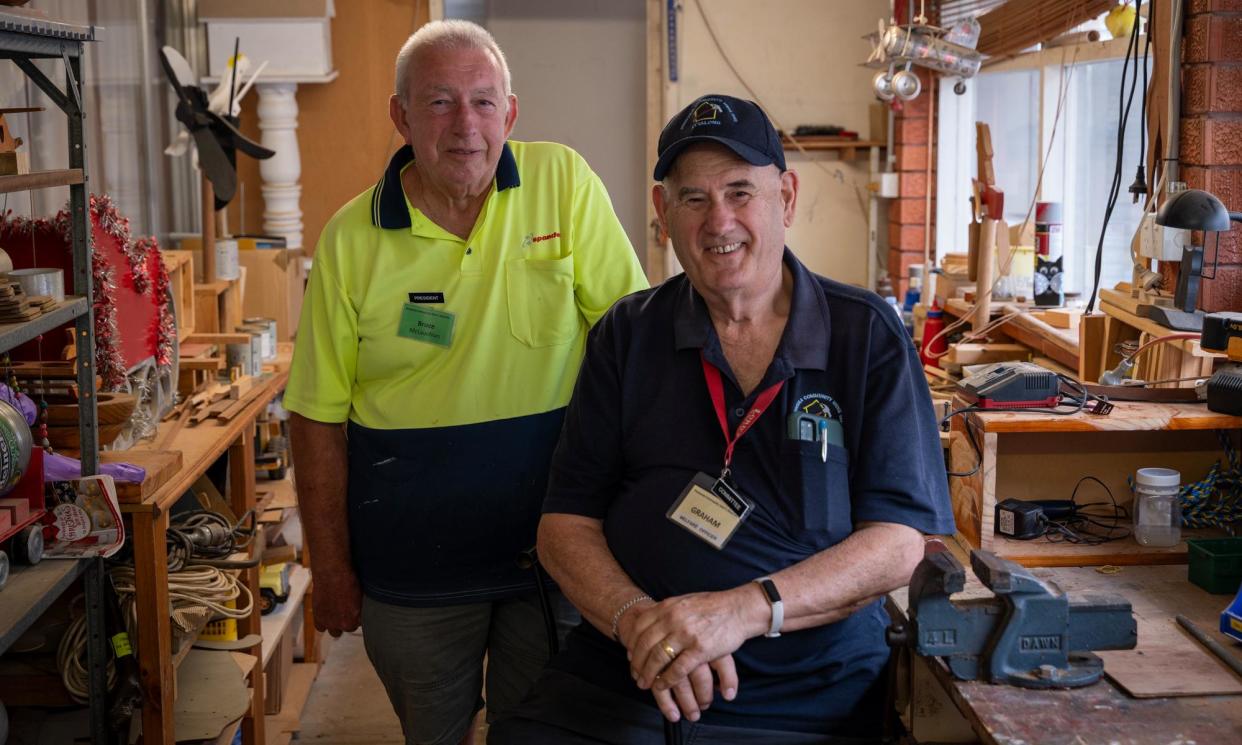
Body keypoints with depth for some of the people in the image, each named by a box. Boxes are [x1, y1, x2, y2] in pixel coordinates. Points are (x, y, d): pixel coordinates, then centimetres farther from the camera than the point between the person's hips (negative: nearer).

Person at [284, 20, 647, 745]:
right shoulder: (352, 238, -5)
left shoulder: (564, 182, -7)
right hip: (410, 567, 1)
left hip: (552, 544, 0)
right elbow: (320, 418, -1)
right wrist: (331, 569, 0)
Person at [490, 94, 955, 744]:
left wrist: (746, 609, -18)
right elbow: (567, 523, 7)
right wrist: (635, 618, -14)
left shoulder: (869, 337, 4)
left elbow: (900, 543, -3)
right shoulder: (627, 336, 10)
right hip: (621, 682, 1)